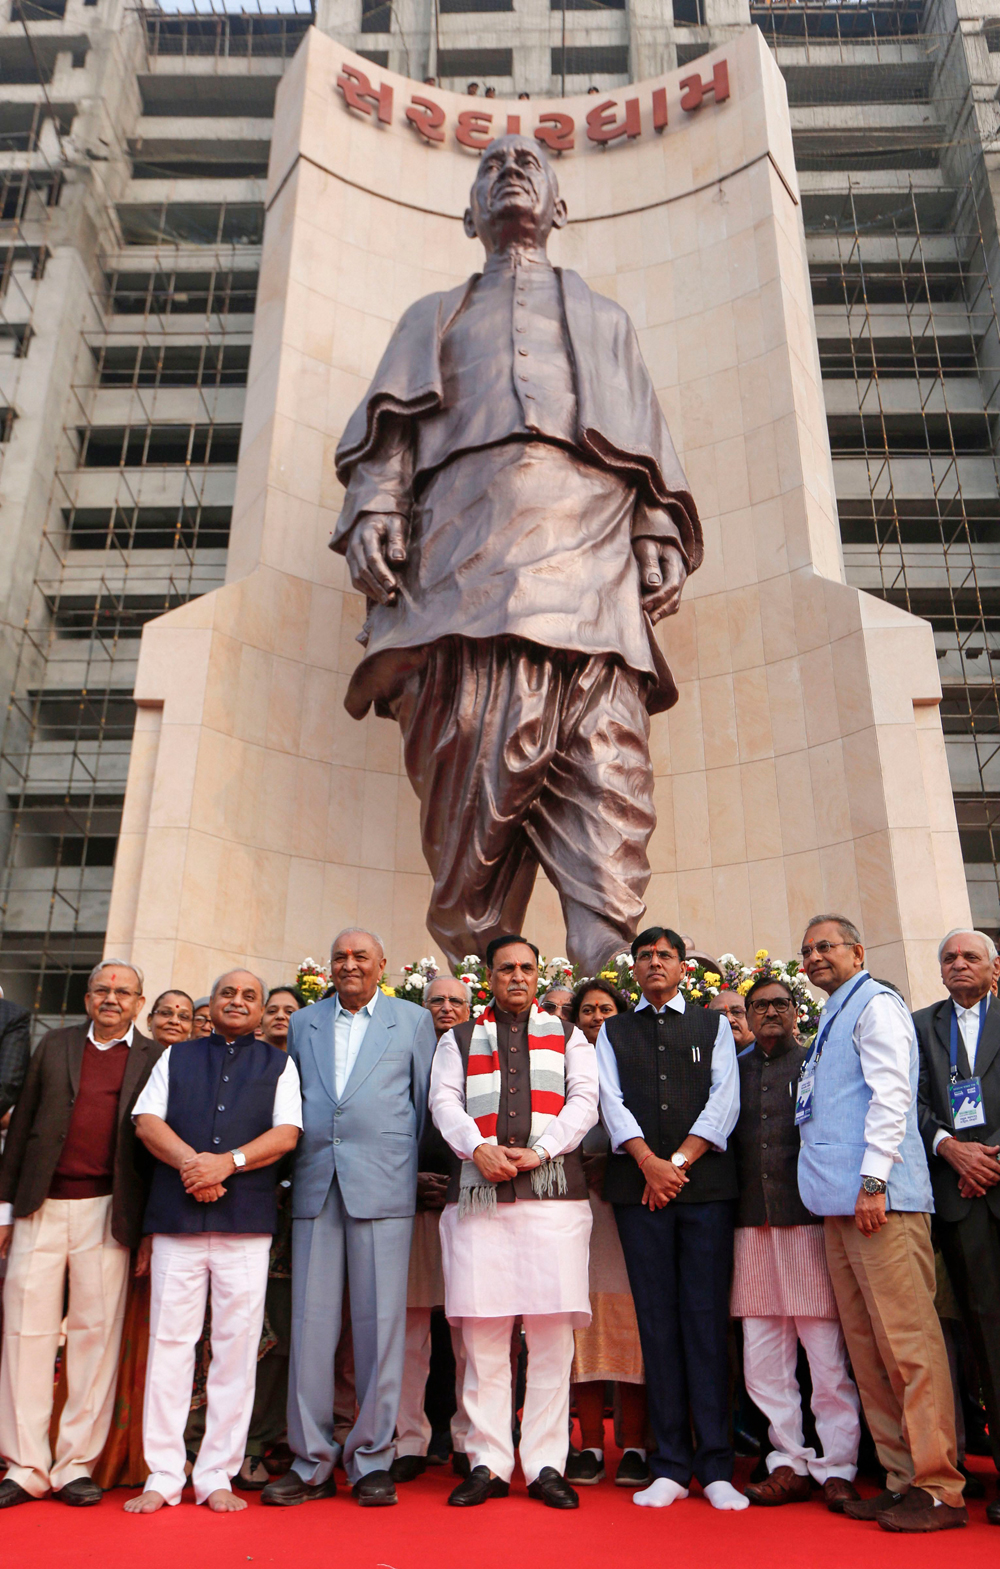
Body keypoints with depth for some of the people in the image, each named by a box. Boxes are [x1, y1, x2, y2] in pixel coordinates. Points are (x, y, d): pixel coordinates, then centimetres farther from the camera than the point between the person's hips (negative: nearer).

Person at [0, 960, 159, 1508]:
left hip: (106, 1211, -2)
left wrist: (150, 1224, -1)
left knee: (96, 1333, 2)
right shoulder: (55, 1045, 13)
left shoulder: (154, 1059, 6)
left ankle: (77, 1463, 15)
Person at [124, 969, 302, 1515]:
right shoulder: (176, 1057, 17)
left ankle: (217, 1475, 12)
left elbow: (287, 1133, 2)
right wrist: (190, 1161, -11)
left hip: (246, 1222, -1)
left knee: (236, 1346, 1)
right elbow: (147, 1119, 6)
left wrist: (227, 1162, -13)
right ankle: (162, 1476, 12)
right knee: (168, 1341, 1)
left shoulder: (278, 1065, 12)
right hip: (176, 1215, 1)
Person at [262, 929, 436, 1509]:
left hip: (383, 1187, -2)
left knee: (380, 1322, 0)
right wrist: (291, 1165, 9)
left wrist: (407, 1165, 9)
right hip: (314, 1185, 2)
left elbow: (425, 1101, 10)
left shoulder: (414, 1020, 9)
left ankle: (372, 1460, 14)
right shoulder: (302, 1022, 15)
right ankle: (312, 1462, 16)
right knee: (311, 1323, 4)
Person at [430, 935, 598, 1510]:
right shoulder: (459, 1040, 19)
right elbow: (444, 1100, 7)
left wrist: (539, 1150, -9)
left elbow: (585, 1100, 6)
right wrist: (479, 1148, -11)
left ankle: (546, 1465, 9)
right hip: (478, 1192, 1)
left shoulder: (568, 1036, 17)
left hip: (553, 1188, 0)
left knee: (552, 1331, -1)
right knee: (483, 1333, 1)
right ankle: (489, 1464, 12)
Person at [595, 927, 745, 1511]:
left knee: (706, 1316, -2)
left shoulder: (714, 1025, 13)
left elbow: (725, 1098, 2)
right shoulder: (613, 1031, 15)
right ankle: (671, 1466, 8)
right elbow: (610, 1100, 4)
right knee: (657, 1319, 2)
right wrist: (650, 1163, -10)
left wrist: (678, 1162, -7)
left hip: (706, 1182, -1)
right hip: (639, 1186, 1)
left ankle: (716, 1467, 5)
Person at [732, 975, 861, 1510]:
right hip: (752, 1224, 3)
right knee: (763, 1360, 7)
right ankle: (789, 1463, 19)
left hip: (811, 1217, -3)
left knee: (827, 1354, 0)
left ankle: (836, 1468, 12)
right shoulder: (734, 1070, 14)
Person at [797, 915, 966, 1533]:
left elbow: (891, 1094, -13)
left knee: (908, 1342, -6)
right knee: (867, 1347, 10)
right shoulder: (832, 1020, 22)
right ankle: (902, 1477, 17)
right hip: (841, 1202, 9)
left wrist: (873, 1180, -19)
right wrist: (844, 1187, 16)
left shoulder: (877, 1005, -3)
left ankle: (938, 1488, 1)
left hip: (880, 1197, -9)